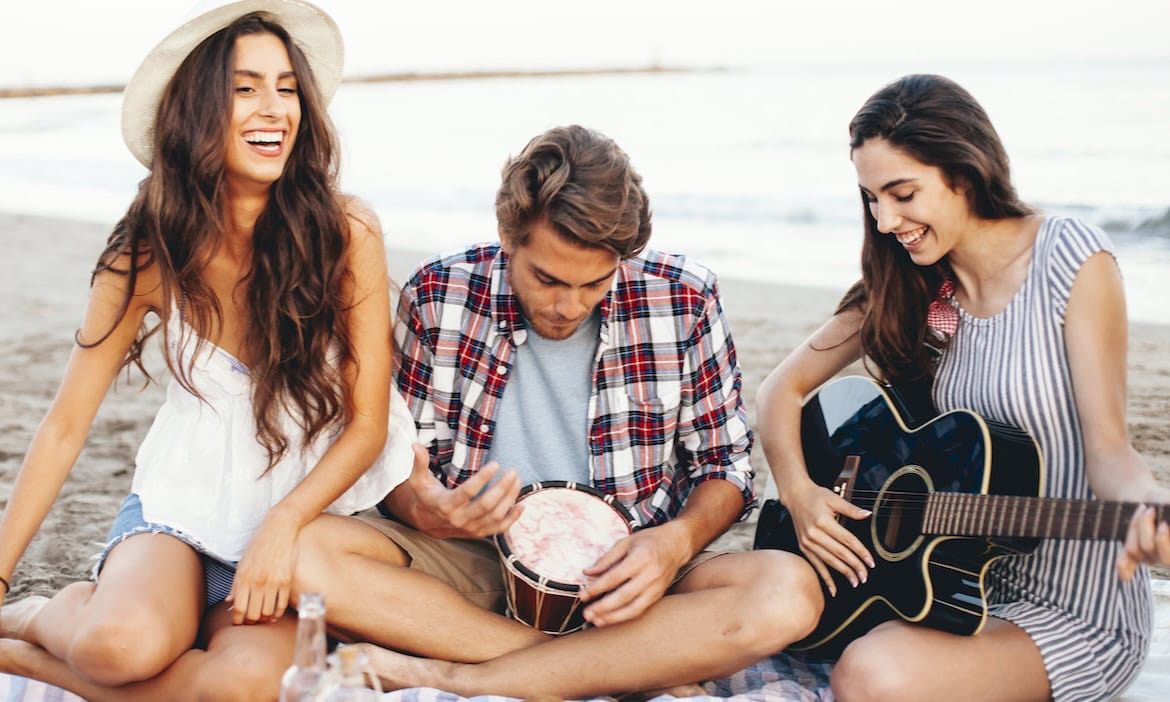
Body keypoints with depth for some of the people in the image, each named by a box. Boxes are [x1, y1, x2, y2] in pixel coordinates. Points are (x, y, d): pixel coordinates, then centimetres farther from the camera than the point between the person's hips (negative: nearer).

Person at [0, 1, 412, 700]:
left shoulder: (346, 231, -12)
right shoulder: (149, 255, -7)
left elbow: (367, 424, -7)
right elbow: (66, 426, -1)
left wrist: (282, 524, -20)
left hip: (303, 510, 0)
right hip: (181, 507, 0)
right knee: (123, 643, -33)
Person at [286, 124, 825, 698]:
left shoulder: (682, 299, -4)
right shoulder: (437, 295, -4)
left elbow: (724, 464, 4)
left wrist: (678, 541, -17)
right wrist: (428, 512, -21)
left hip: (621, 574, 0)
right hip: (475, 562, 1)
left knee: (788, 594, -30)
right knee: (304, 554, -27)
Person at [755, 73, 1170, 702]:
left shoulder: (1070, 256, -12)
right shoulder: (906, 287, 3)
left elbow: (1105, 446, -15)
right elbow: (785, 385, 6)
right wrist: (798, 493, -11)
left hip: (1075, 611, -5)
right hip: (964, 579, 6)